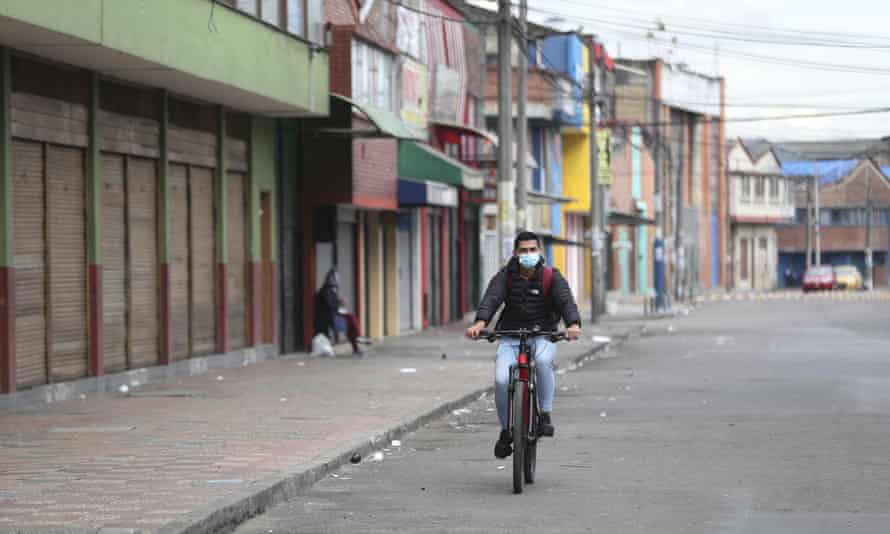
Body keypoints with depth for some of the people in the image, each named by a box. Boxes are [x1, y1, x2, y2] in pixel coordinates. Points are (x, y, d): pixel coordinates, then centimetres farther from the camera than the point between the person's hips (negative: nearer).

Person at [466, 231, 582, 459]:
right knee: (501, 380, -21)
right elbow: (491, 298, -18)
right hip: (510, 337, 1)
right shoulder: (505, 276, -1)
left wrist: (573, 324, -41)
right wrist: (480, 322, -39)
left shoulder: (551, 277, -3)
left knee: (543, 360, -36)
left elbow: (566, 301, -19)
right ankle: (506, 431, 3)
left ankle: (545, 414, -19)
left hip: (542, 336, -1)